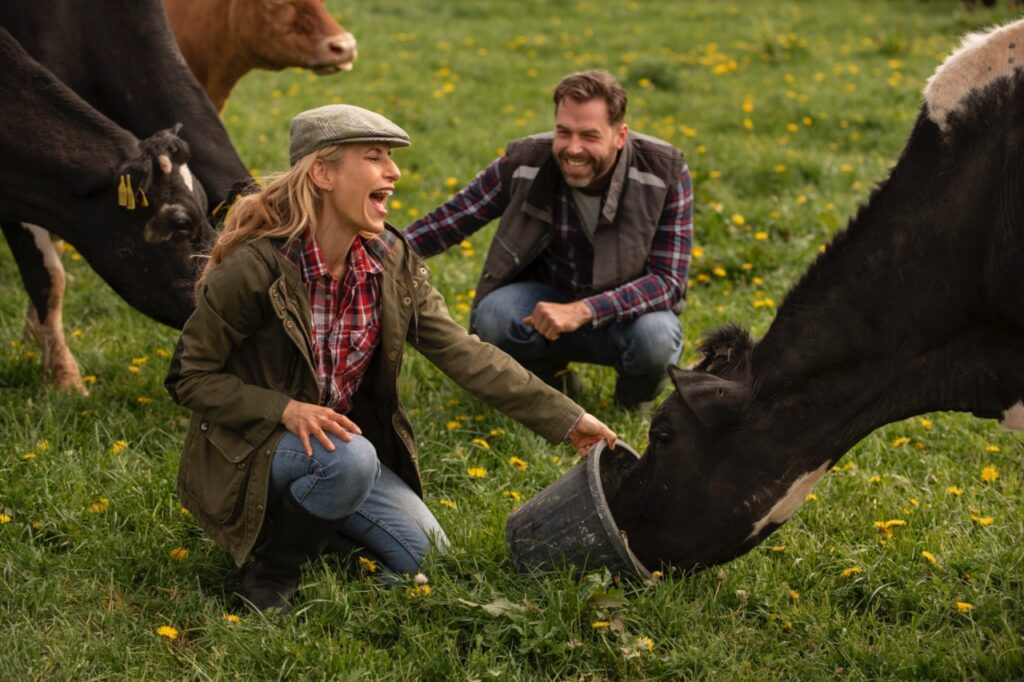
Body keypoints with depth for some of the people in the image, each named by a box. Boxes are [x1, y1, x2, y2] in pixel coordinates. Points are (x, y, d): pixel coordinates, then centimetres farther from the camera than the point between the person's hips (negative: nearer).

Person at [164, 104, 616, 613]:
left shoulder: (390, 261, -5)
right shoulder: (255, 266, -23)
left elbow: (462, 352, -5)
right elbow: (188, 376, -15)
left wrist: (566, 419, -10)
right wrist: (286, 410, -29)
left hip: (341, 442, 6)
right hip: (252, 450, -6)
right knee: (349, 459, -35)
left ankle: (302, 520, 17)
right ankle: (270, 574, -10)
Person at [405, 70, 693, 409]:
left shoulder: (665, 173, -20)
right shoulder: (525, 162, -15)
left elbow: (668, 279, -22)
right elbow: (451, 219, -3)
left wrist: (582, 311, -36)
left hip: (629, 311, -1)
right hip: (549, 302, 2)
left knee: (656, 338, -36)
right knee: (494, 315, -31)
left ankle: (636, 393, 2)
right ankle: (551, 374, 4)